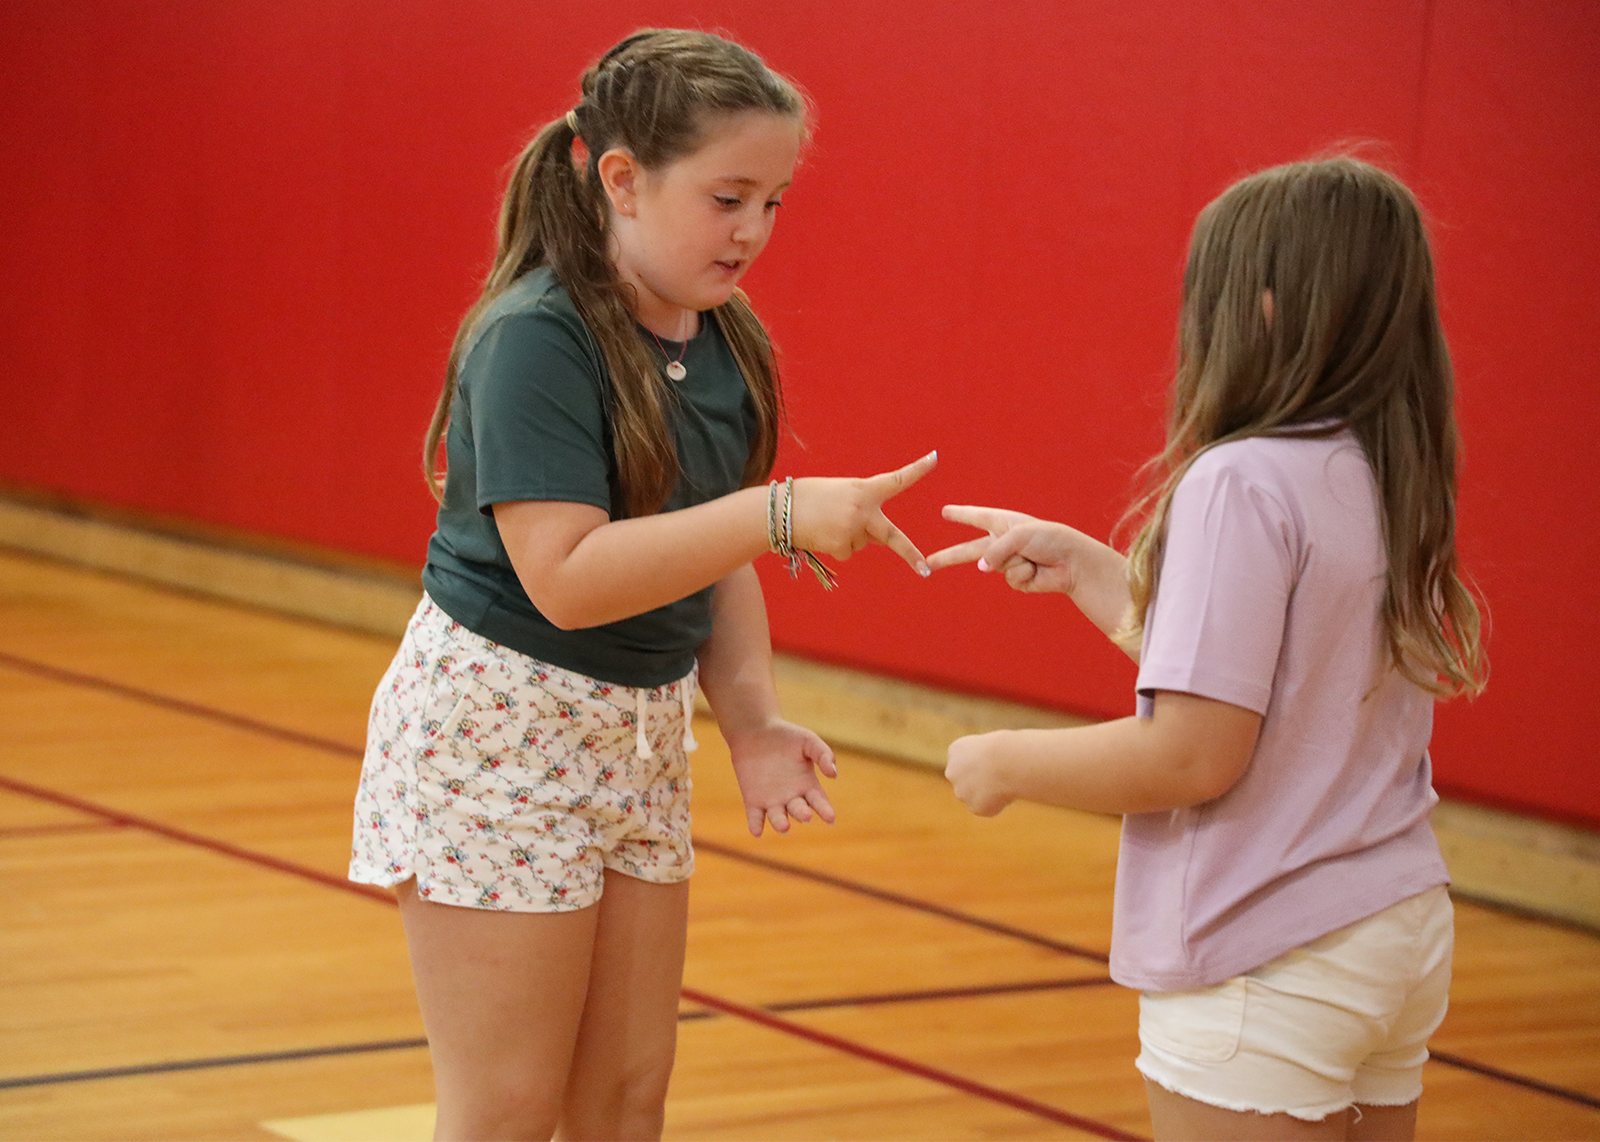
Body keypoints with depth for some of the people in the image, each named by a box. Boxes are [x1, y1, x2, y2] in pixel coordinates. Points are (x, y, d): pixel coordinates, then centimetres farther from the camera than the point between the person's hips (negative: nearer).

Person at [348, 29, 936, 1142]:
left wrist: (753, 716, -3)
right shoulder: (533, 339, -20)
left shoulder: (726, 344, 4)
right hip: (498, 731, -8)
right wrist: (780, 515, -31)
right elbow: (565, 578, -28)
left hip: (639, 736, 8)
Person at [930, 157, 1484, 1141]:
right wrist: (1082, 567, 20)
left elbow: (1194, 754, -20)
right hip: (1402, 938, 8)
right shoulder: (1391, 486, 6)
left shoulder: (1243, 485, -18)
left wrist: (1006, 764, -6)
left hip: (1268, 971, -8)